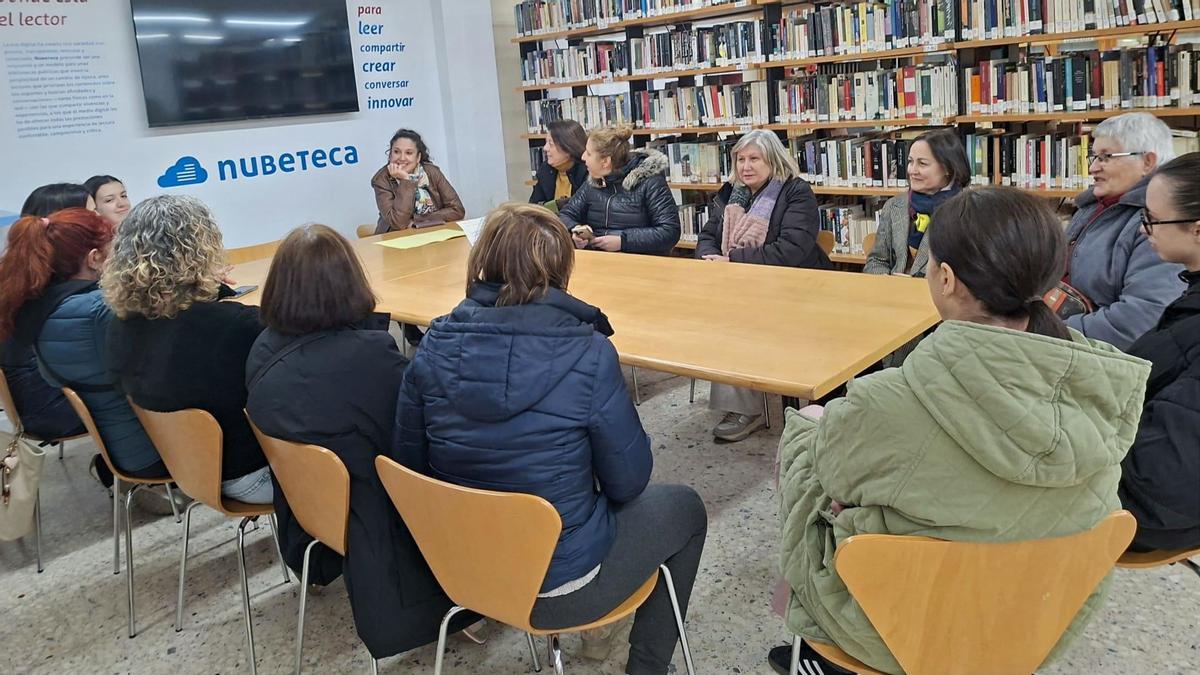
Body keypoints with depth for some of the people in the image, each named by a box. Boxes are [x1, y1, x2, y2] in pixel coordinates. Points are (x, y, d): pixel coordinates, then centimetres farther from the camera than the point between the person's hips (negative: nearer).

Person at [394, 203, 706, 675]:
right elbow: (627, 481, -13)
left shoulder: (436, 345, -11)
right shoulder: (588, 355, -23)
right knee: (685, 507, 22)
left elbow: (409, 461, -1)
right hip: (559, 585, -5)